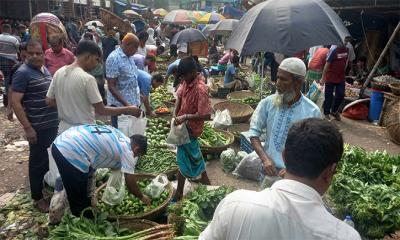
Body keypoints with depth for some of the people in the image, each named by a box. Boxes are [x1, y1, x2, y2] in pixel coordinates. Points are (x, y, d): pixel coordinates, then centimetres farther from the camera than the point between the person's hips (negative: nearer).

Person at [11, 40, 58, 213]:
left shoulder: (45, 69, 9)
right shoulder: (23, 73, -15)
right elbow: (15, 102, -18)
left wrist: (57, 117, 19)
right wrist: (27, 128, -21)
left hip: (52, 124, 8)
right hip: (38, 127, -8)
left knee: (50, 158, 20)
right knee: (38, 161, 4)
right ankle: (37, 198, 18)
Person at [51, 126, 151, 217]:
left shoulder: (119, 136, 20)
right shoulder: (127, 151, -3)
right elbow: (130, 184, 2)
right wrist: (142, 197, 20)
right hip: (72, 154, -10)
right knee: (79, 199, 7)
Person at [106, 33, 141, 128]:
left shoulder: (129, 57, 9)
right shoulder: (113, 59, -17)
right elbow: (111, 86, -20)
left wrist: (138, 94, 16)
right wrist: (126, 104, -25)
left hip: (132, 103, 8)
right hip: (120, 105, -8)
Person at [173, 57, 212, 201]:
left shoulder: (200, 89, -28)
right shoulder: (186, 81, -4)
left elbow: (206, 115, -30)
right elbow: (179, 95, 11)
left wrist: (185, 117, -26)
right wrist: (175, 113, -4)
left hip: (190, 128, -8)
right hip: (184, 125, 8)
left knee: (184, 161, 5)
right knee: (194, 156, 21)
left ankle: (179, 194, 23)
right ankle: (205, 182, 40)